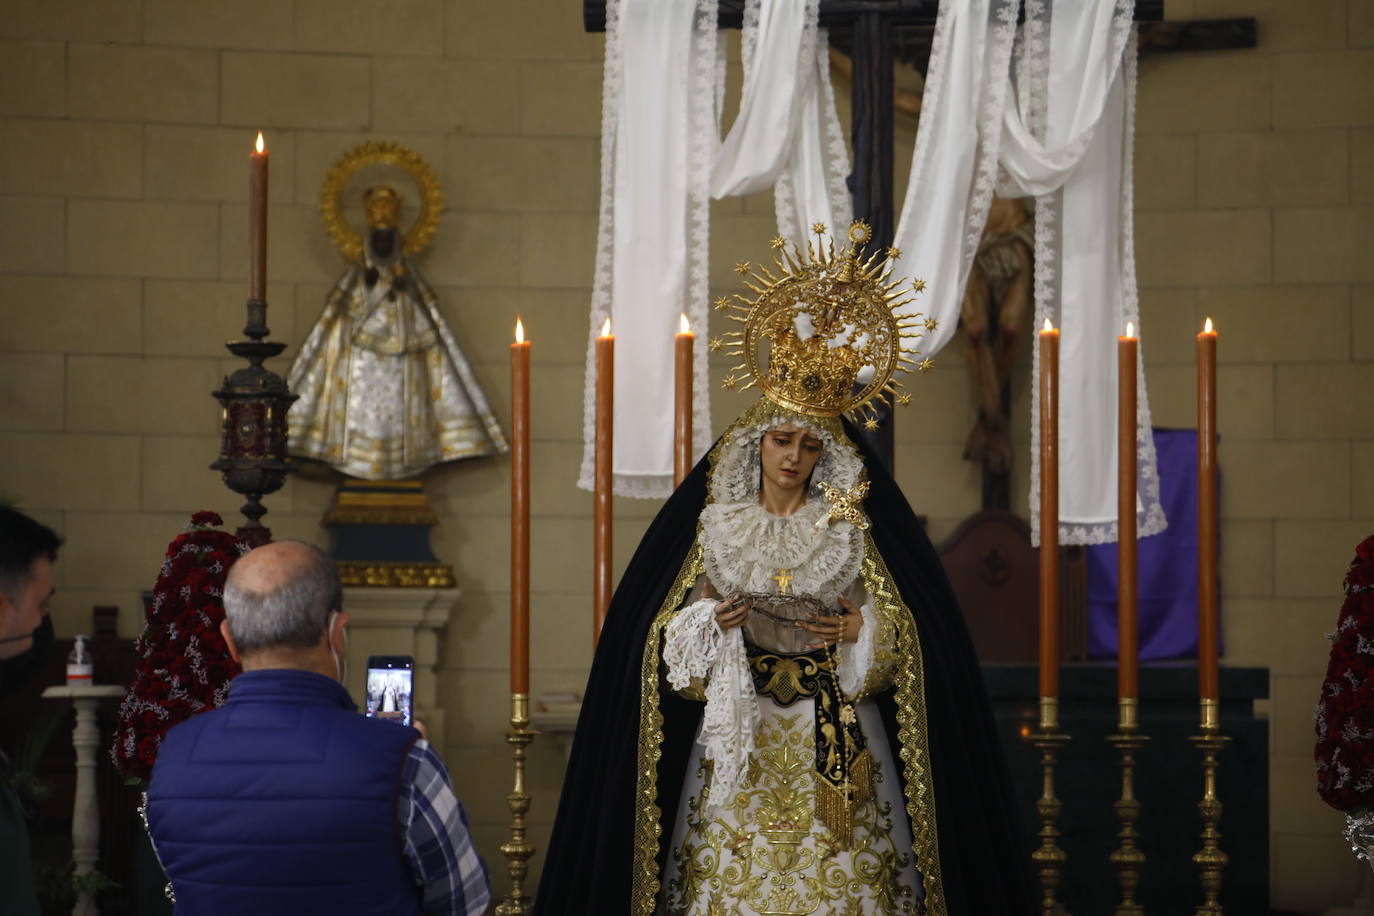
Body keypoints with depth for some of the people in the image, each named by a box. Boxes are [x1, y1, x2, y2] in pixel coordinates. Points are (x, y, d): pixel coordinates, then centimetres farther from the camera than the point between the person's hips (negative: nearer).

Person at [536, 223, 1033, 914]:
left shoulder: (854, 530, 4)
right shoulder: (715, 527, 6)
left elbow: (911, 635, 5)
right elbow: (669, 638, 7)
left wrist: (865, 630, -13)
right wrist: (709, 625, -12)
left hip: (834, 752, 0)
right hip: (737, 746, 1)